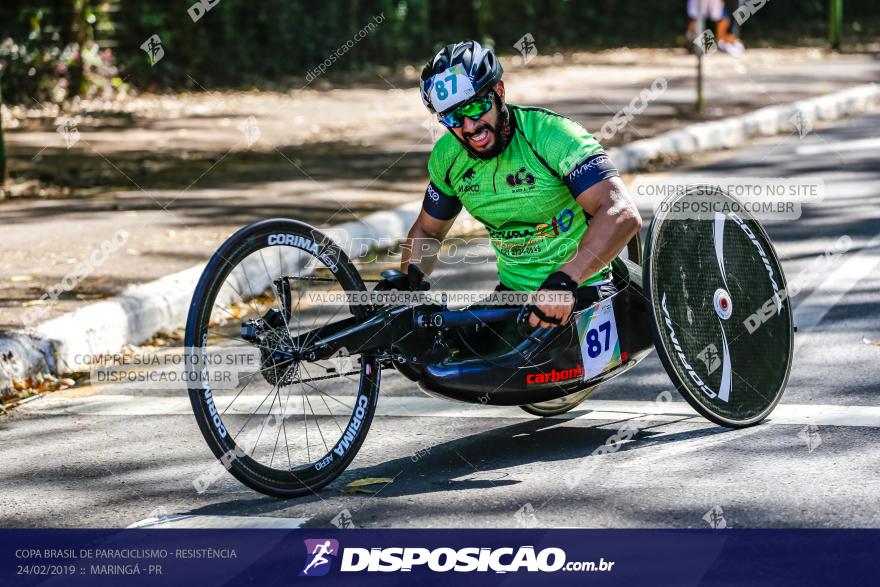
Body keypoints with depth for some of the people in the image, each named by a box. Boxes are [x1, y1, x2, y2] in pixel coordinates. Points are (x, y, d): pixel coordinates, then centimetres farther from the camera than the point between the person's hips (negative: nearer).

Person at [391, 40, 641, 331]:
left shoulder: (552, 135, -21)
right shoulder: (448, 157, -1)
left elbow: (622, 214, -34)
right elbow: (427, 231, 17)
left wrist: (565, 280, -46)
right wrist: (407, 281, -5)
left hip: (580, 296, -5)